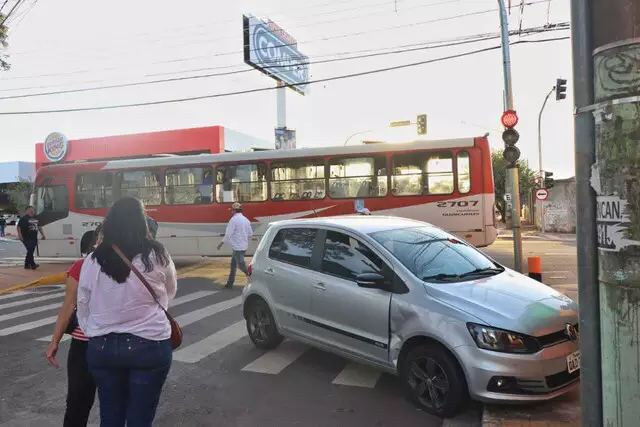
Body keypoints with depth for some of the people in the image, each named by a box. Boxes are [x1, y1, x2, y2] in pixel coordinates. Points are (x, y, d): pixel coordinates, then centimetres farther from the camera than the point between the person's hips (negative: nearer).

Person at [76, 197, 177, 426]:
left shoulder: (92, 260, -5)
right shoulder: (156, 255, -10)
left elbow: (83, 306, 4)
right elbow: (170, 292, 7)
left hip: (101, 347, 3)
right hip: (149, 345, -2)